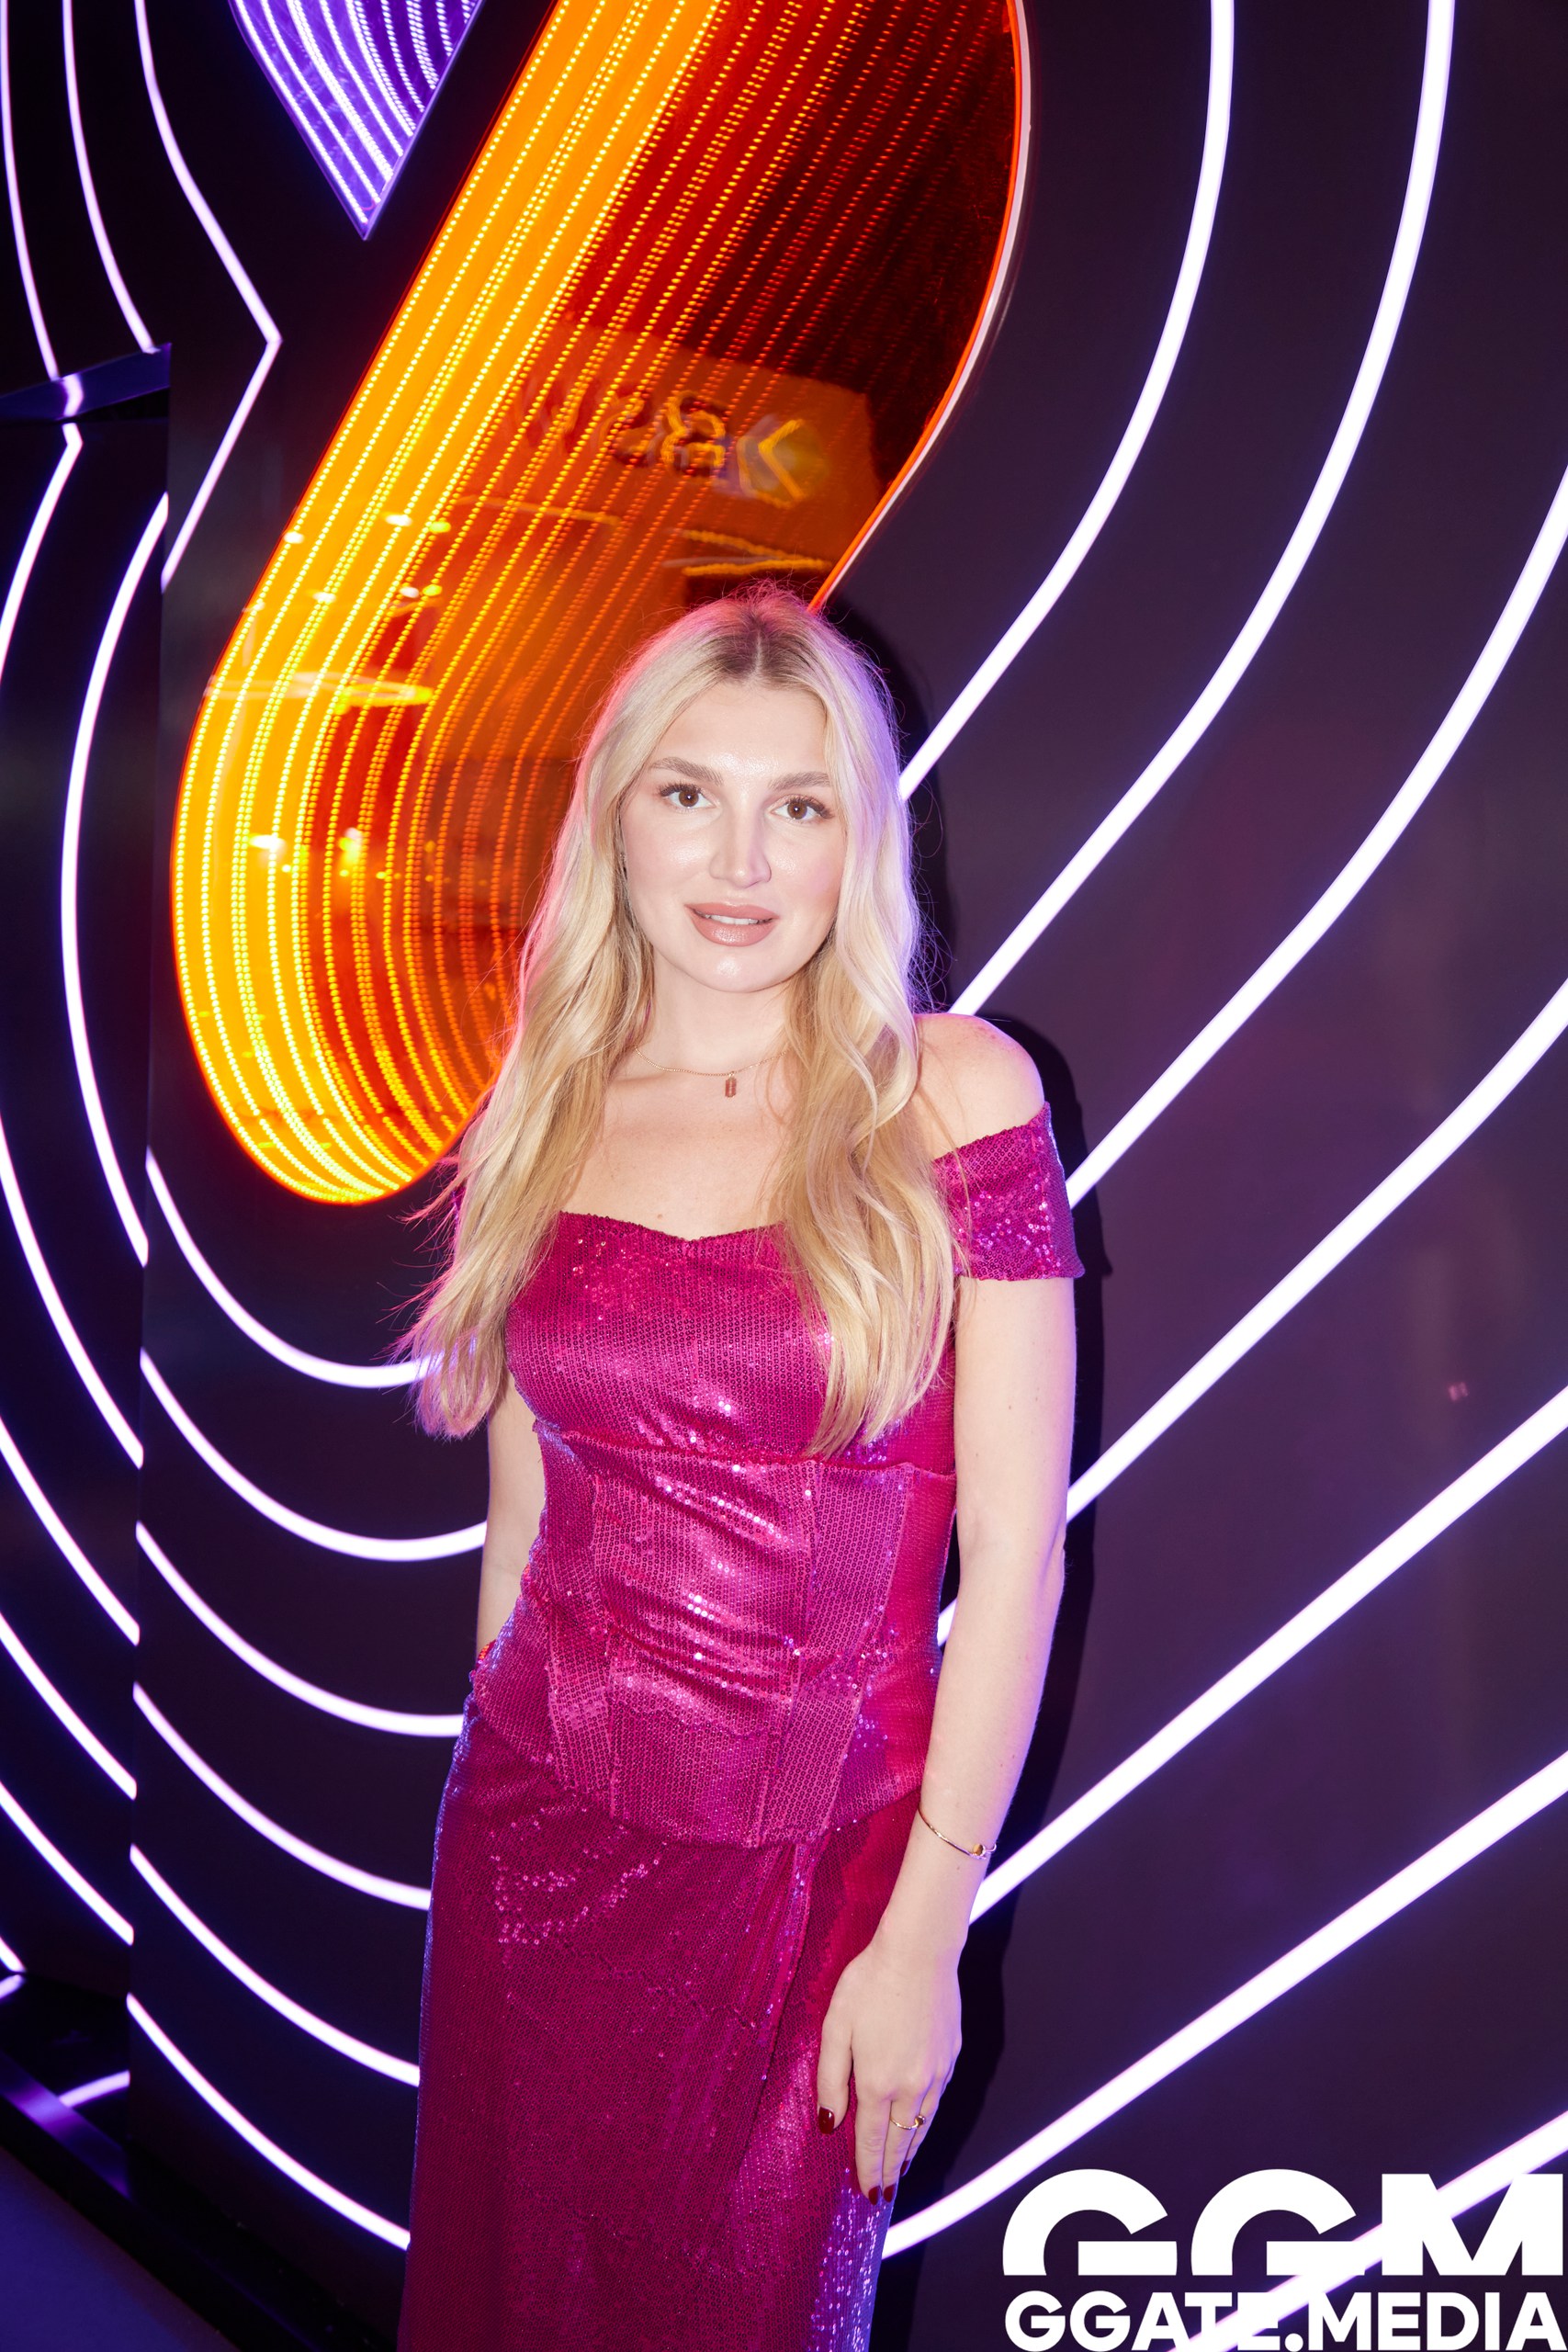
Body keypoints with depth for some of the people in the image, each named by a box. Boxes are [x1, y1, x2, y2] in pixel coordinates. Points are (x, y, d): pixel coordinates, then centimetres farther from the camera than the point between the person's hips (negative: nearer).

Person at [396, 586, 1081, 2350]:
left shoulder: (956, 1095, -11)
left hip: (820, 1859, -3)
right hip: (537, 1831, 3)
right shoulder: (542, 1118, 1)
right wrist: (507, 1789, 13)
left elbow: (1015, 1549, -11)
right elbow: (522, 1516, 8)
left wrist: (925, 1932, -11)